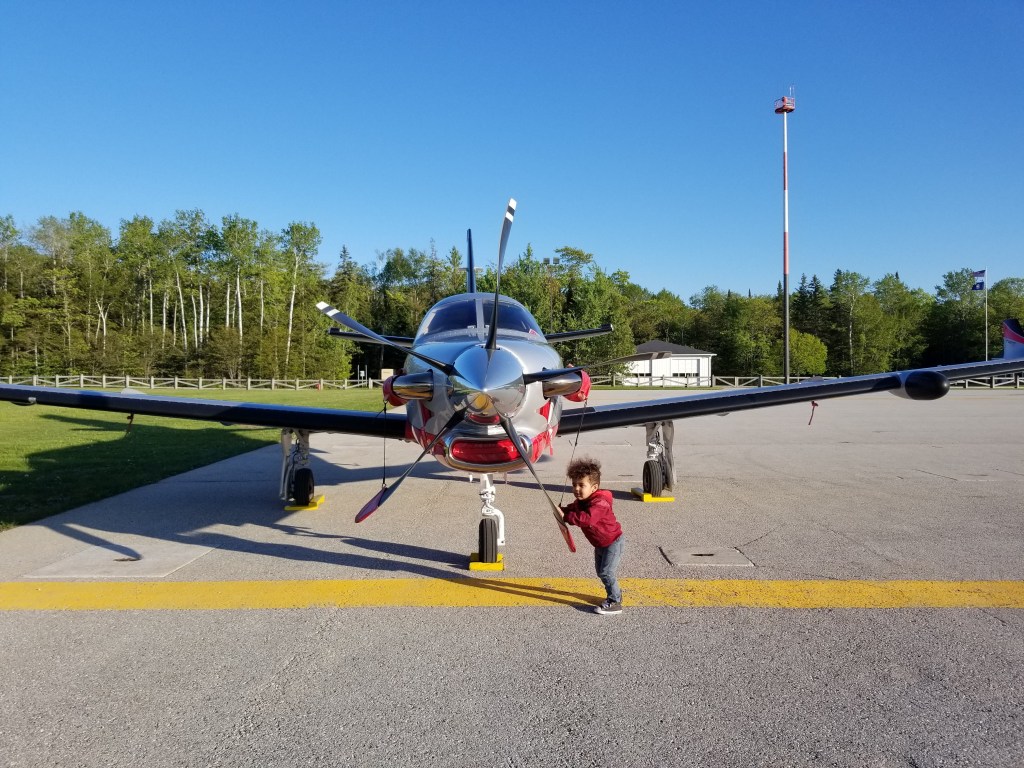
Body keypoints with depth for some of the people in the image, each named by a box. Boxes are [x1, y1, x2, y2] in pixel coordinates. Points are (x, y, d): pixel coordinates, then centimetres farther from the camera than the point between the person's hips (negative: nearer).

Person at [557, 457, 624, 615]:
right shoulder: (580, 502, -3)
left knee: (606, 572, -11)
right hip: (600, 544, 10)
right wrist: (562, 510, -11)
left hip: (612, 542, -10)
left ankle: (615, 603, -2)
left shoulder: (599, 503, -34)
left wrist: (566, 516, -45)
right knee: (600, 571, 18)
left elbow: (587, 518, -49)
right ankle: (615, 594, 34)